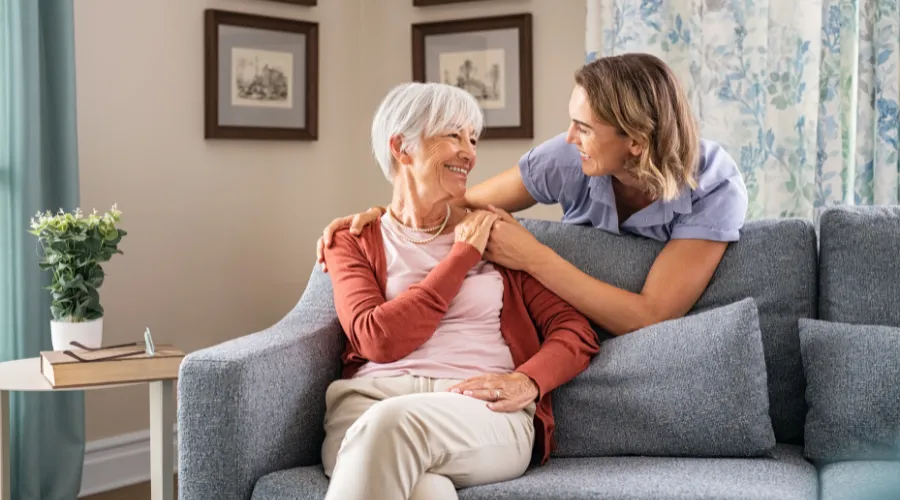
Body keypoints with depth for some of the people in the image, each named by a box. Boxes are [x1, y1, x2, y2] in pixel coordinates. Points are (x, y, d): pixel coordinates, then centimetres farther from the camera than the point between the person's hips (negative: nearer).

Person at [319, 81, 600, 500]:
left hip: (484, 412, 1)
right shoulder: (354, 241, 14)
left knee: (392, 423, -34)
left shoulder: (493, 231, 18)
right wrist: (463, 256, 0)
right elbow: (379, 339, -5)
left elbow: (577, 331, 10)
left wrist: (527, 381, -11)